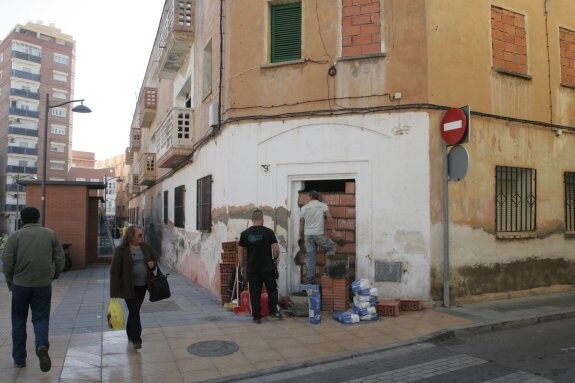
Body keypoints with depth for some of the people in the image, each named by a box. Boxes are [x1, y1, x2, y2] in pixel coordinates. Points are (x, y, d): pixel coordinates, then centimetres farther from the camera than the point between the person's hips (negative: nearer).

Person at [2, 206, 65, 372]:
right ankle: (42, 346, -17)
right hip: (44, 284, 0)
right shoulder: (50, 234, 3)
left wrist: (10, 282, 11)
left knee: (19, 321, 14)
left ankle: (19, 358, 20)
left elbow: (7, 262, -3)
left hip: (21, 284, 0)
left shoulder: (15, 236, -1)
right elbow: (60, 258, 3)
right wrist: (54, 275, 17)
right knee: (41, 318, 8)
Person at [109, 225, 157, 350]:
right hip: (129, 286, -5)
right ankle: (136, 339, 4)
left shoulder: (146, 247, 5)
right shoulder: (121, 250, -12)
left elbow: (154, 260, 19)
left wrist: (152, 264, -7)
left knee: (134, 311, 17)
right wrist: (115, 290, -16)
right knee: (134, 312, -5)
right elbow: (115, 270, -13)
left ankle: (130, 334, 34)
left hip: (142, 285, 5)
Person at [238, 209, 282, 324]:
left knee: (254, 292, 7)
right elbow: (276, 249, -9)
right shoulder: (268, 231, -6)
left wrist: (243, 265, 16)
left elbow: (240, 251, 4)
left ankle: (256, 317, 9)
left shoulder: (245, 233, 1)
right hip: (267, 267, -2)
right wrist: (275, 259, 11)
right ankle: (273, 311, 14)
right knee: (272, 289, 16)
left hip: (252, 268, 2)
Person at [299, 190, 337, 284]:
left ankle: (310, 279, 7)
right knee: (332, 247, 17)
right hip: (319, 234, -3)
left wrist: (301, 234, 23)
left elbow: (301, 223, 11)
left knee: (310, 256, 7)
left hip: (308, 234, 3)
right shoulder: (323, 205, 1)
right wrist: (333, 228, 7)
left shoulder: (304, 207, 7)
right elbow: (329, 217, -9)